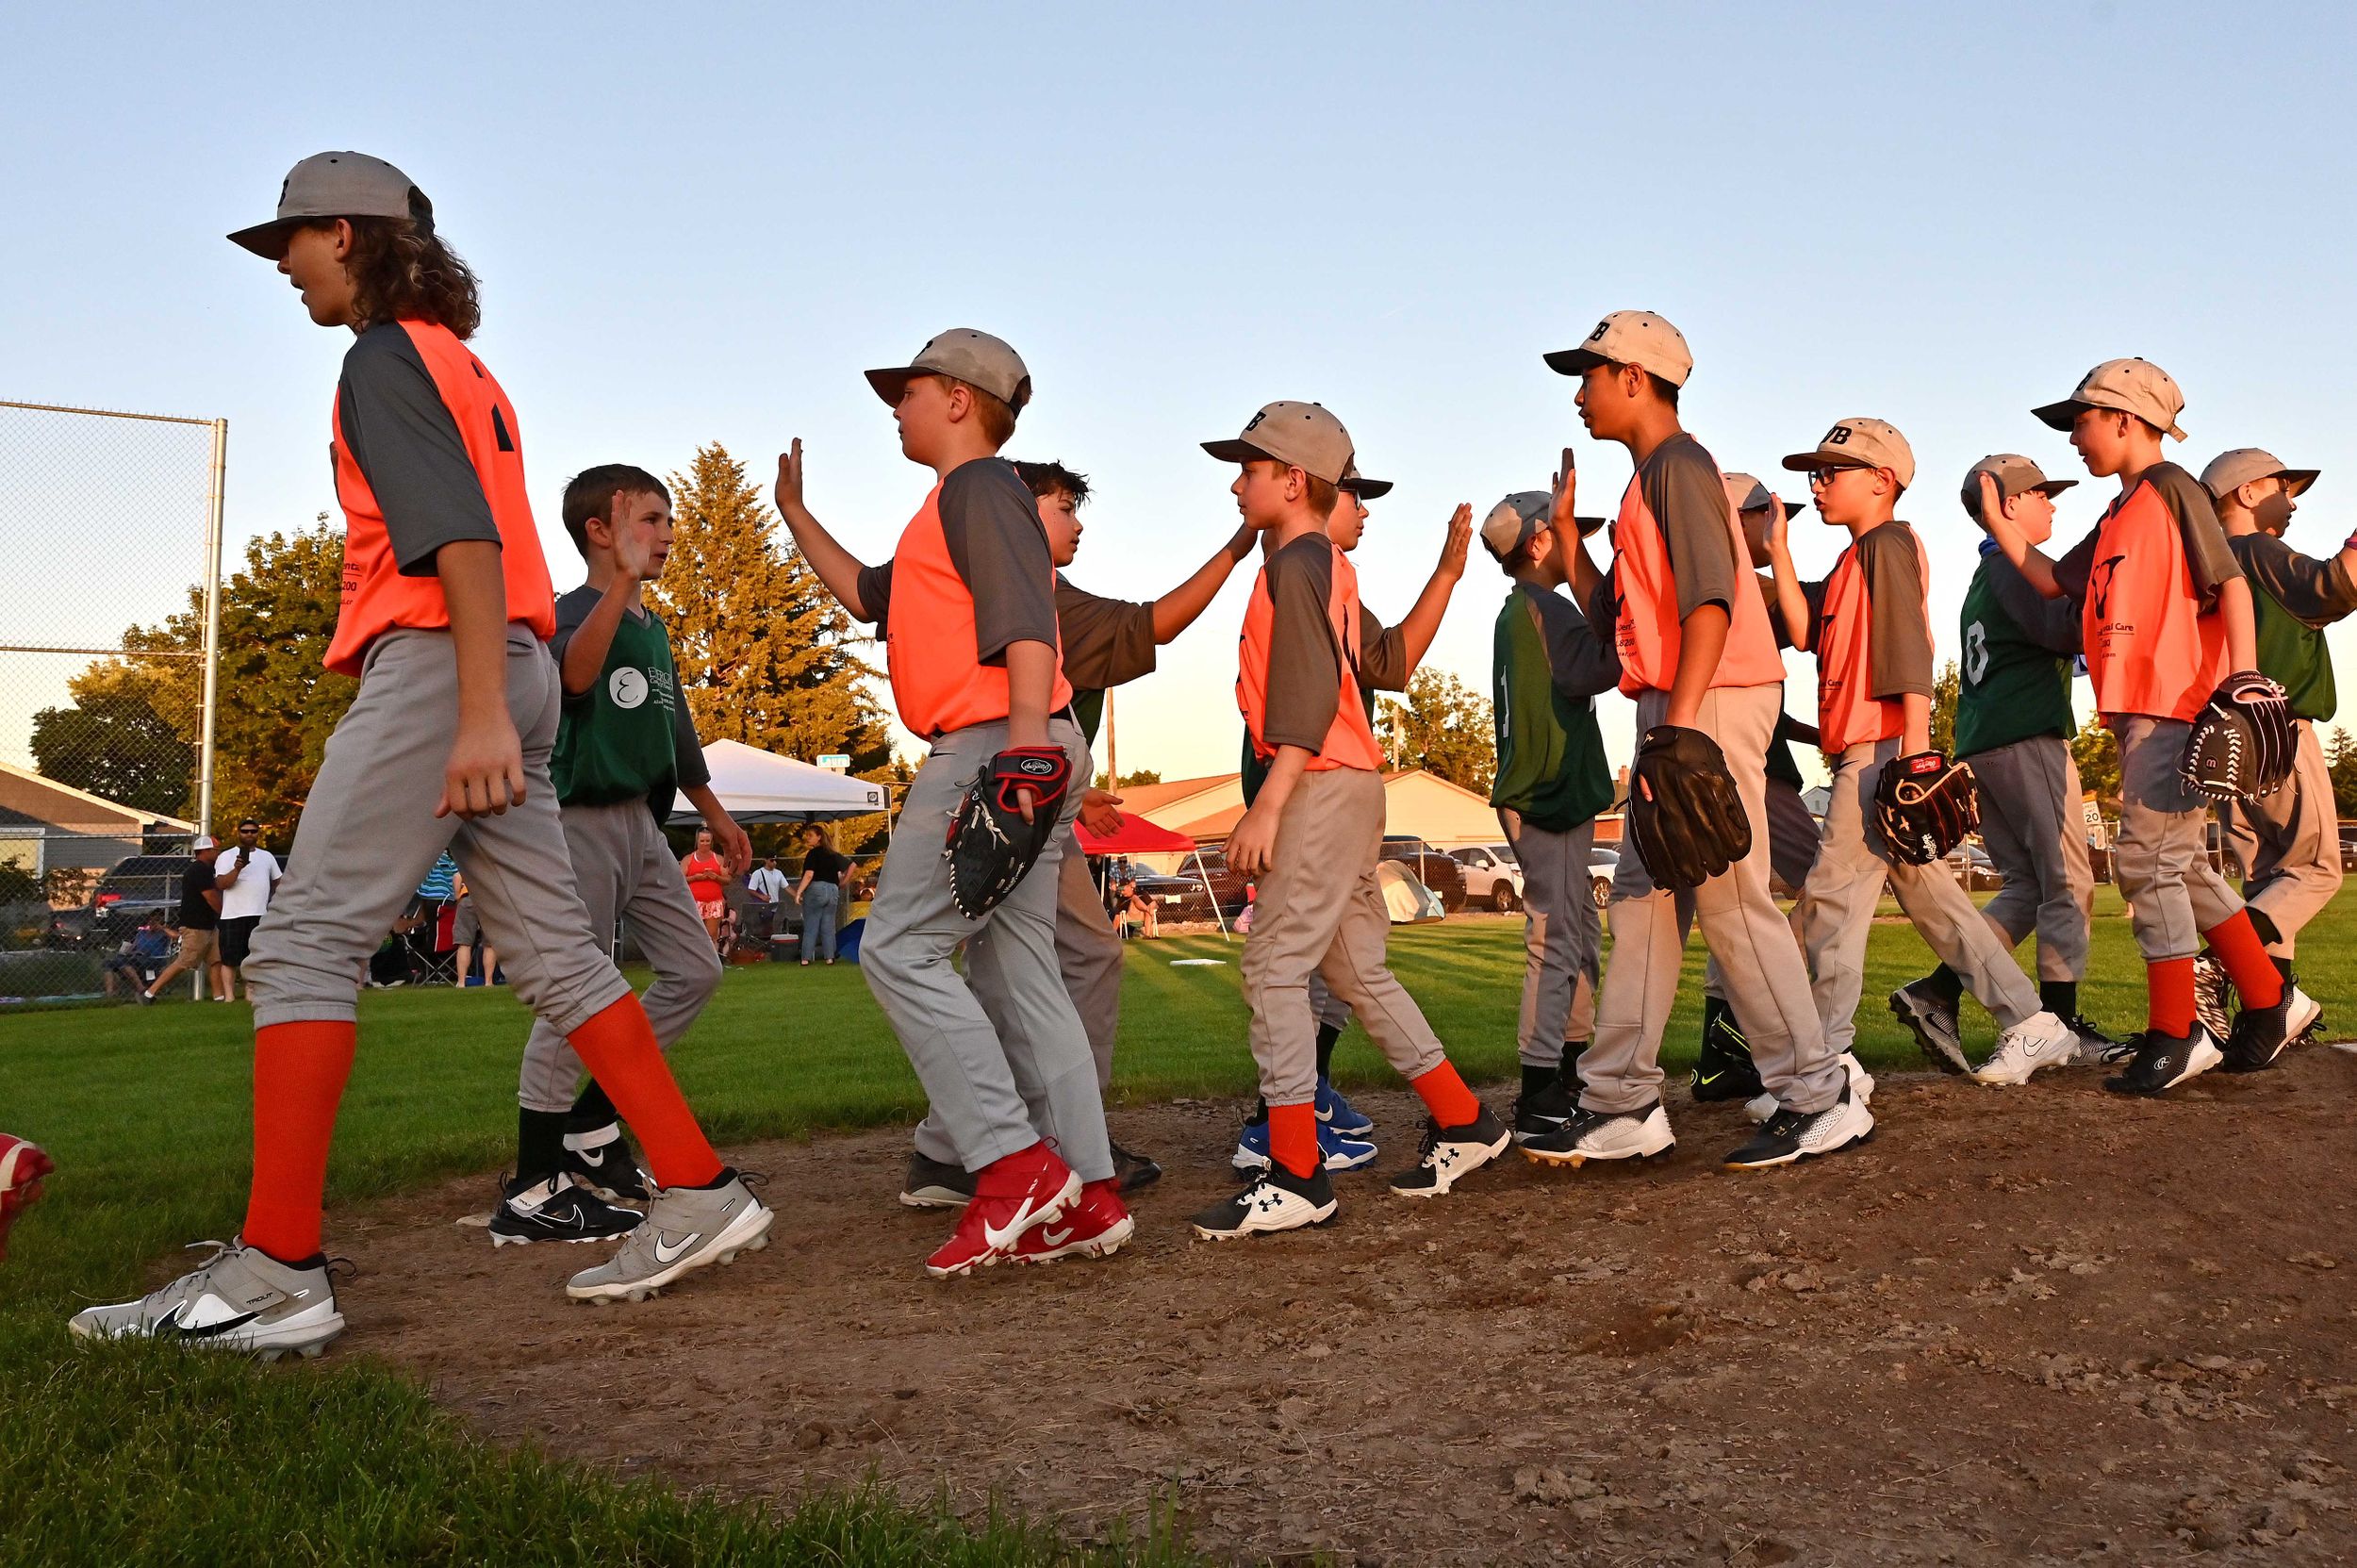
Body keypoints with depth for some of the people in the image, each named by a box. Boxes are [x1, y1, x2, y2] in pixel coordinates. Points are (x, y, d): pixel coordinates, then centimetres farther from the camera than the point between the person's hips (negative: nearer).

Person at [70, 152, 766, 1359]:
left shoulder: (386, 357, -4)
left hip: (436, 667, -10)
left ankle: (275, 1274, -13)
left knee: (305, 941, -10)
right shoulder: (466, 367, 26)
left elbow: (461, 535, -18)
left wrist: (480, 711, -27)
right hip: (511, 670, 10)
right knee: (551, 950, 7)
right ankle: (697, 1198, 5)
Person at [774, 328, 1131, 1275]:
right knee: (1013, 967, 6)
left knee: (900, 949, -10)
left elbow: (1027, 623, -19)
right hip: (1003, 756, 10)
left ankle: (1014, 1163, -14)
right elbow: (868, 595, 39)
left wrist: (1027, 750, -29)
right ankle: (1086, 1197, 5)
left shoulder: (980, 488, -5)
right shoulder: (956, 508, 27)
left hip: (998, 745, -10)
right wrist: (793, 511, 38)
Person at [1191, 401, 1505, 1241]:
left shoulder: (1295, 566, -10)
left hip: (1325, 787, -10)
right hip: (1346, 787, 10)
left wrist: (1265, 808, -24)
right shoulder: (1331, 567, 20)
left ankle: (1295, 1177, -10)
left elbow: (1309, 698, -19)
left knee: (1274, 965, -10)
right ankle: (1463, 1124, 21)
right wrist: (1448, 575, 25)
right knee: (1357, 969, 14)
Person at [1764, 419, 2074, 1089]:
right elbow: (1805, 630, 11)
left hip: (1883, 750, -10)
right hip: (1867, 753, 10)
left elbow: (1909, 644, -16)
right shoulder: (1855, 561, 23)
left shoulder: (1888, 542, -5)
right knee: (1927, 893, 13)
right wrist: (1778, 548, 8)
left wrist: (1915, 748, -24)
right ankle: (2033, 1025, 19)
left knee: (1832, 892, -12)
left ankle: (1828, 1059, -11)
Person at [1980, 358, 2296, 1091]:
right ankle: (2268, 999, 23)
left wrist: (2244, 678, -21)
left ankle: (2173, 1036, -5)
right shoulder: (2118, 516, 21)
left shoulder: (2171, 488, -4)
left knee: (2149, 859, -10)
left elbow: (2230, 581, -12)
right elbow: (2055, 580, 25)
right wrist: (1997, 522, 23)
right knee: (2181, 866, 13)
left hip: (2177, 704, -9)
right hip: (2138, 710, 9)